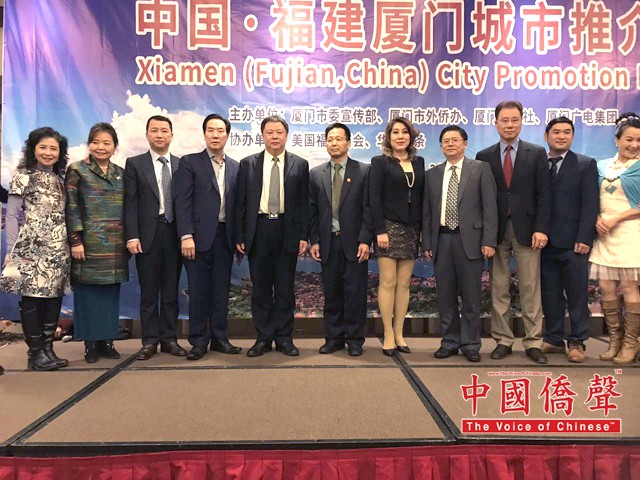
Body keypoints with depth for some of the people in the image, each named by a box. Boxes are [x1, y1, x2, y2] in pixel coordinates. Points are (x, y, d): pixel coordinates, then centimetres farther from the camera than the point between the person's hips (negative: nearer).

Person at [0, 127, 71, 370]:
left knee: (55, 296, 5)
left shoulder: (59, 179, 16)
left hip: (59, 248, 5)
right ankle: (36, 352, 6)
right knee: (32, 297, -2)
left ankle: (48, 348, 15)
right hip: (32, 247, -5)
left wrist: (72, 243, 8)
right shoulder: (23, 176, 1)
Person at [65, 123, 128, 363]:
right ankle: (90, 343, 12)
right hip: (88, 244, -3)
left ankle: (107, 341, 17)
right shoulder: (77, 170, 1)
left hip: (115, 246, 4)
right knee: (87, 293, 2)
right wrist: (75, 240, -12)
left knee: (111, 294, 8)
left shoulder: (121, 174, 13)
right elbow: (71, 208, -5)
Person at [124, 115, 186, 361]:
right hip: (147, 236, -2)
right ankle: (150, 341, 14)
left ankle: (168, 339, 17)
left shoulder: (182, 165, 10)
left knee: (171, 291, 8)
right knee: (148, 292, 5)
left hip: (174, 235, 2)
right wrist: (132, 236, -10)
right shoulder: (135, 164, 5)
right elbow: (130, 203, -1)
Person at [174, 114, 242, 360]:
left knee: (221, 289, 9)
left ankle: (219, 338, 19)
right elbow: (183, 202, -5)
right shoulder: (189, 162, 2)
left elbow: (236, 204, 12)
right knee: (198, 290, 2)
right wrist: (186, 236, -14)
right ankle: (198, 341, 13)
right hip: (199, 236, -3)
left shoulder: (235, 167, 13)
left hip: (225, 236, 4)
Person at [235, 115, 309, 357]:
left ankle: (284, 337, 17)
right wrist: (239, 236, 0)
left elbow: (304, 202, 3)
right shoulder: (248, 164, 7)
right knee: (260, 288, 7)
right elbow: (241, 203, 5)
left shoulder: (300, 164, 5)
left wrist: (304, 235, -4)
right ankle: (263, 338, 17)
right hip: (258, 230, 1)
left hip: (287, 230, 0)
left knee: (285, 288, 5)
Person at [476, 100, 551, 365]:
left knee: (530, 289, 1)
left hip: (526, 229, -1)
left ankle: (533, 343, 10)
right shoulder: (484, 156, 7)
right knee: (498, 289, 5)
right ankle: (503, 340, 15)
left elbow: (543, 194, 1)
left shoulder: (537, 153, 5)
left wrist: (541, 229, -9)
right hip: (495, 231, 1)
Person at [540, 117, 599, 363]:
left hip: (572, 243, -2)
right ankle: (553, 339, 19)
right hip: (545, 242, 3)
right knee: (550, 294, 8)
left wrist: (584, 239, -12)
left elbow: (590, 204, -4)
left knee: (577, 295, 2)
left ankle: (577, 342, 13)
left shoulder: (586, 164, 4)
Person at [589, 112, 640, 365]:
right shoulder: (602, 166, 12)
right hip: (604, 235, 4)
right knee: (606, 289, 4)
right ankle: (615, 340, 18)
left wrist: (616, 219, -13)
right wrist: (597, 219, -5)